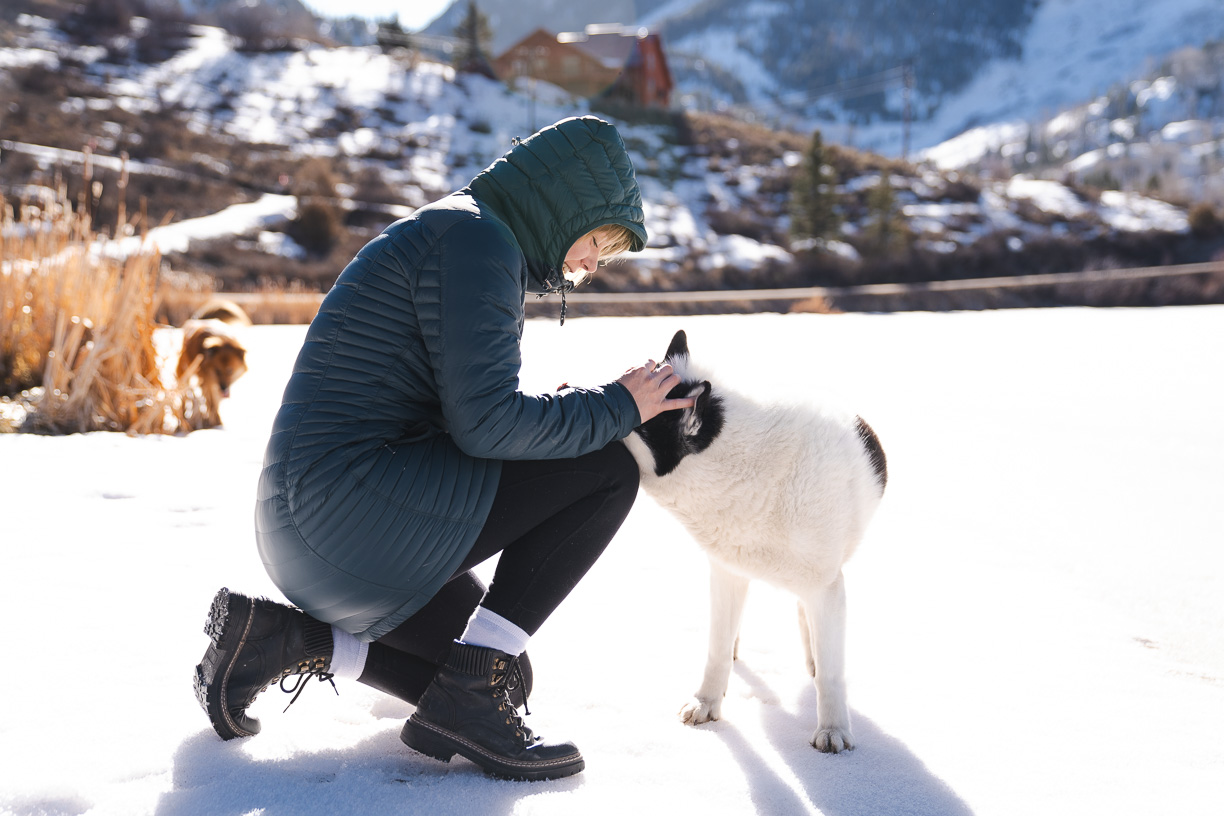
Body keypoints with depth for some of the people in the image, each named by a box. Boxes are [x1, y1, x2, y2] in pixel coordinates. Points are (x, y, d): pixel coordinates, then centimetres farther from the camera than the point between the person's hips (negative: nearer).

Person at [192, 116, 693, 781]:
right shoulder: (475, 236, -11)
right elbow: (485, 423, -20)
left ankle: (287, 636, 10)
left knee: (504, 679, 18)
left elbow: (463, 421, 22)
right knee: (607, 471, -9)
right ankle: (465, 698, -8)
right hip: (349, 507, -11)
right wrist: (617, 408, -7)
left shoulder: (464, 234, 21)